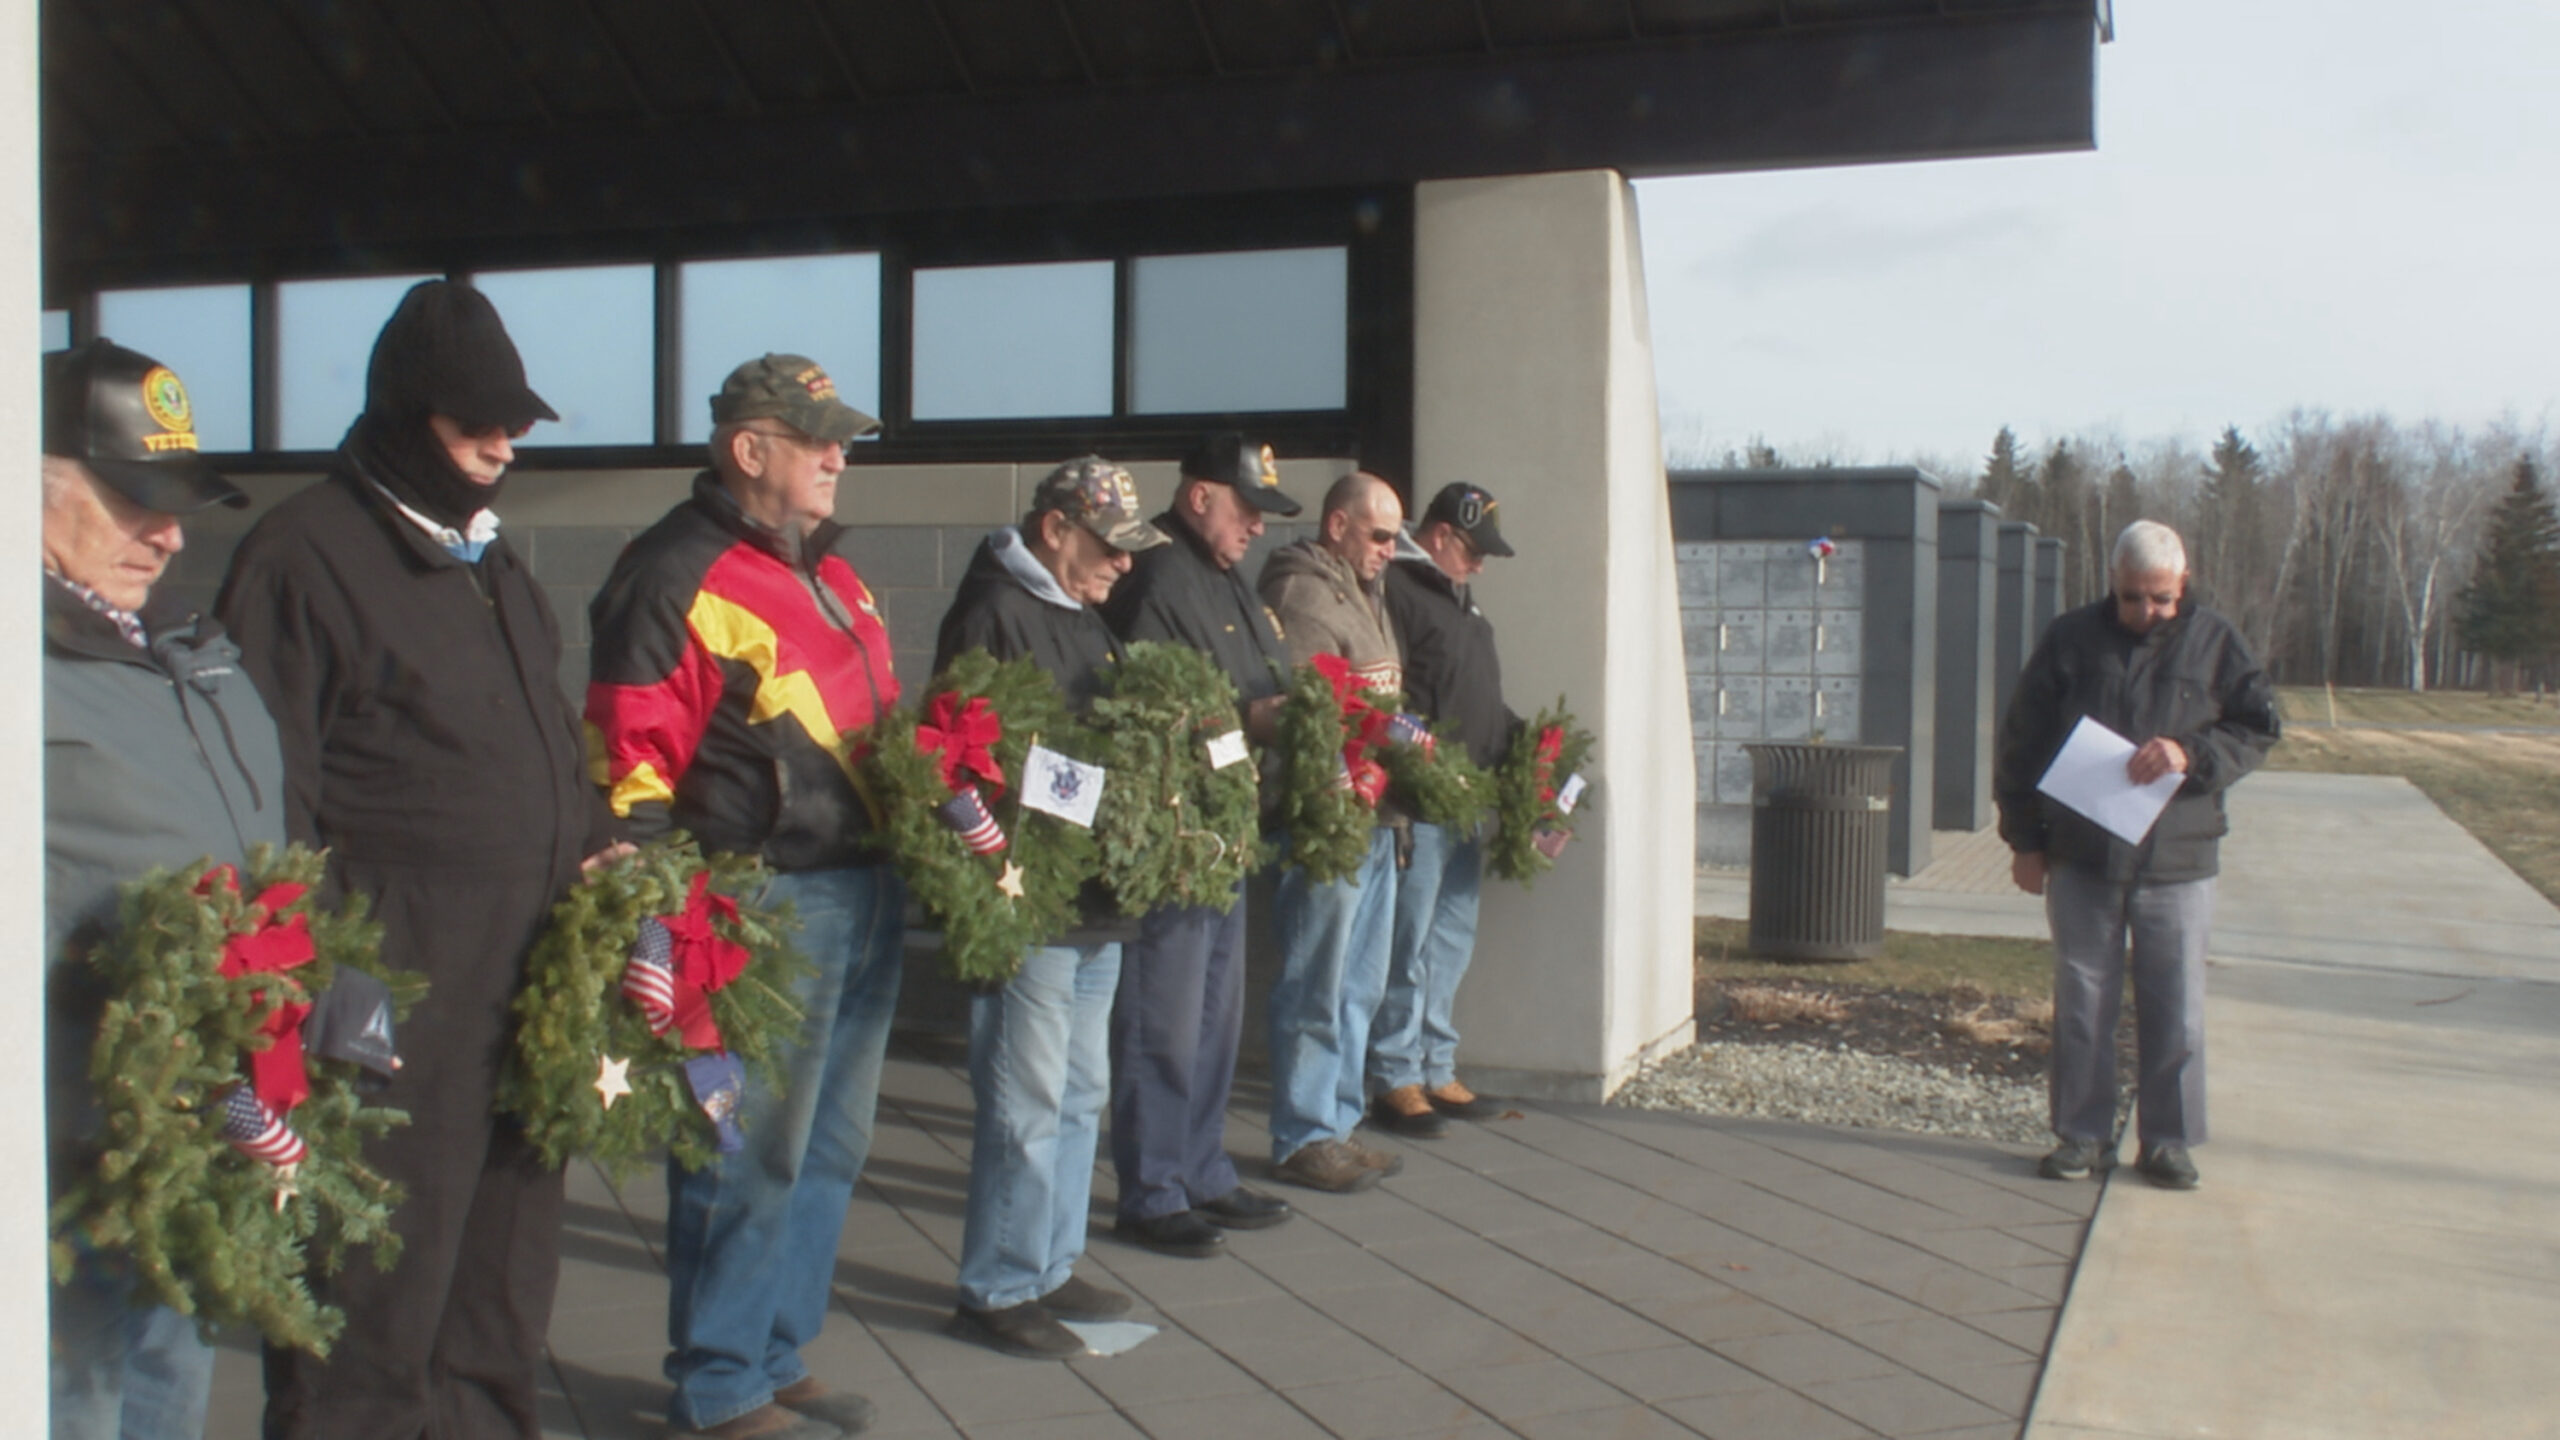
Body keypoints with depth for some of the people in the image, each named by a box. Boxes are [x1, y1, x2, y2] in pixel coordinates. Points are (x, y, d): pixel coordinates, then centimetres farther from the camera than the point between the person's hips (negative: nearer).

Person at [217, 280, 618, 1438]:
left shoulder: (492, 559, 19)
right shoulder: (305, 552, -6)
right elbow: (270, 786, -10)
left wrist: (595, 853, 10)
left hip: (533, 958, 8)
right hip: (399, 973, -8)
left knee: (511, 1244, 16)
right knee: (387, 1258, -2)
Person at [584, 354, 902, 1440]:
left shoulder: (828, 571, 17)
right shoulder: (677, 575, -10)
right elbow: (633, 752, -15)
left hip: (866, 892, 9)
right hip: (764, 908, -9)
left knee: (828, 1149, 16)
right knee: (752, 1162, -1)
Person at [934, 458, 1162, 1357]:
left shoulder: (1083, 617, 17)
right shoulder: (993, 615, -12)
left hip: (1095, 901, 10)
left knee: (1081, 1093, 16)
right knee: (1028, 1101, -3)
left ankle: (1050, 1267, 29)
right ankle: (996, 1292, 10)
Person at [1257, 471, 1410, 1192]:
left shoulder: (1364, 592, 21)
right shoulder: (1302, 592, -11)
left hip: (1372, 816, 10)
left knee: (1360, 984, 15)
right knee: (1316, 988, -3)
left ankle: (1339, 1124, 25)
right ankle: (1302, 1139, 7)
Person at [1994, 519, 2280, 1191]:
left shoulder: (2215, 642, 3)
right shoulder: (2071, 639, 3)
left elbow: (2260, 727, 3)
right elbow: (2022, 740, 6)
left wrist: (2191, 753, -16)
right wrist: (2026, 839, 3)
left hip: (2178, 859, 0)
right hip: (2081, 857, 1)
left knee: (2176, 1006, 3)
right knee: (2082, 1002, 6)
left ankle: (2167, 1140, 15)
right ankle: (2083, 1134, 16)